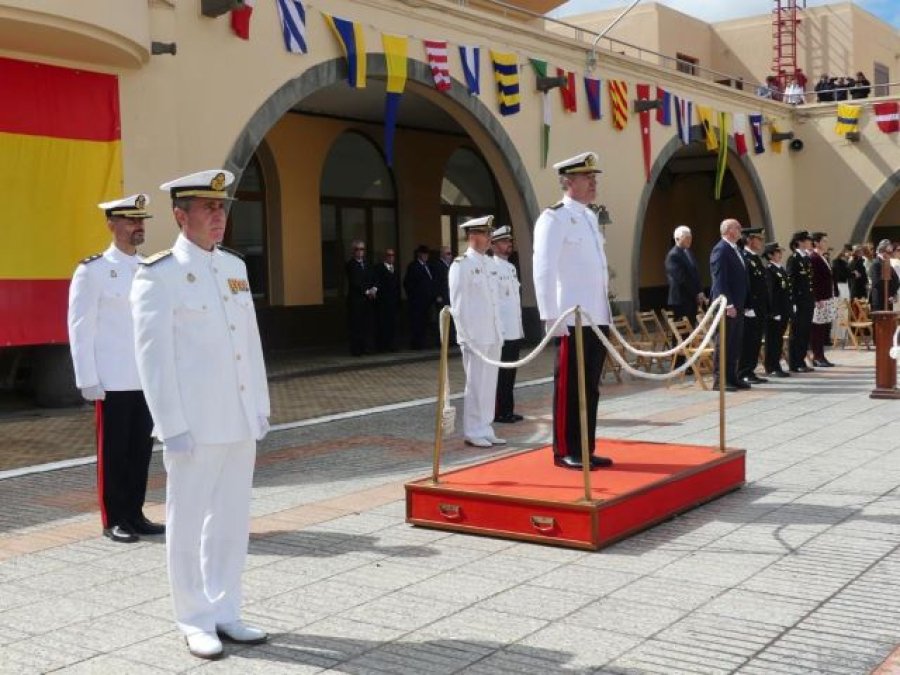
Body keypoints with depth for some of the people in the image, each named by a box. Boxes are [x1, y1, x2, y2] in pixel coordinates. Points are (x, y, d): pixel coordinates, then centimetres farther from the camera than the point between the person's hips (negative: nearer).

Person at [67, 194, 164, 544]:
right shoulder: (92, 271, -5)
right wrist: (88, 380, -11)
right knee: (113, 451, 3)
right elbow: (80, 328, -7)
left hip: (148, 379, 5)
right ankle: (114, 520, 13)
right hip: (113, 381, -5)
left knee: (141, 448, 10)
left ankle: (135, 513, 21)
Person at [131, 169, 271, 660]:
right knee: (188, 523, 6)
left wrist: (261, 406, 11)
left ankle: (225, 612, 26)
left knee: (232, 522, 13)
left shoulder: (234, 266, 11)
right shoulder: (158, 274, -8)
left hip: (240, 422, 6)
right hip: (194, 425, -6)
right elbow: (154, 356, -11)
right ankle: (195, 622, 19)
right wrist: (172, 426, -14)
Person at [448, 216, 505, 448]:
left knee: (490, 384, 9)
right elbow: (458, 305, -9)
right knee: (476, 384, -3)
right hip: (475, 337, -7)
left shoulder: (490, 264, 14)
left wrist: (500, 333, 13)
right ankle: (473, 432, 6)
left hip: (493, 336, 7)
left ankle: (486, 429, 17)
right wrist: (468, 337, -12)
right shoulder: (461, 265, -7)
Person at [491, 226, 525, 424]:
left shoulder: (511, 267, 17)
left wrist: (519, 327, 18)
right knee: (501, 374, -3)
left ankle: (508, 410, 18)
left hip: (515, 331, 8)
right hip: (501, 332, -8)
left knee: (510, 373, 11)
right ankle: (499, 412, 3)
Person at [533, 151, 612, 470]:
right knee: (569, 386, -1)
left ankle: (586, 449, 18)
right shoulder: (554, 218, -8)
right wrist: (551, 317, -19)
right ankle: (565, 451, 7)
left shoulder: (590, 217, 17)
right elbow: (543, 270, -14)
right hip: (571, 319, -8)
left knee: (590, 386, 11)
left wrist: (606, 313, 16)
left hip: (598, 318, 8)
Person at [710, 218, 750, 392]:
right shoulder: (720, 250, -12)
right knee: (724, 343, -5)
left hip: (737, 304, 9)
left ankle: (732, 377, 17)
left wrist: (742, 303, 13)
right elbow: (720, 280, -18)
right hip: (728, 305, -9)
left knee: (735, 343, 11)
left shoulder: (736, 250, 16)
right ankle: (719, 380, -1)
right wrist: (728, 304, -21)